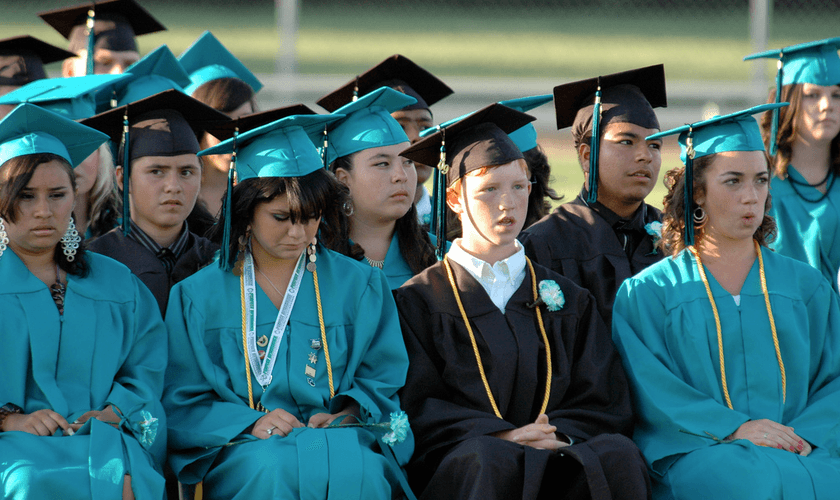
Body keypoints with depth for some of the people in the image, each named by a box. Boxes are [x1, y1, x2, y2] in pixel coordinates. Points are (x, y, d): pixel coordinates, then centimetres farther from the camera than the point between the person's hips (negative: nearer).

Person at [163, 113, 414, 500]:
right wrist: (249, 423, -14)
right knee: (274, 468, -38)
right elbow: (181, 406, 5)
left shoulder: (360, 286, 12)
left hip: (341, 441, 1)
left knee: (353, 468, -36)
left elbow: (382, 381, 14)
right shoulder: (199, 297, 8)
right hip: (242, 450, -1)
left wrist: (350, 412, -9)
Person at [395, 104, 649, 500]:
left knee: (617, 454, -32)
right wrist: (496, 436, -16)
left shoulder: (567, 298, 22)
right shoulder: (418, 300, 13)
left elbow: (604, 402, 13)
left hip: (556, 454, 3)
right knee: (490, 459, -40)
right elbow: (417, 405, 1)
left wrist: (560, 435, -10)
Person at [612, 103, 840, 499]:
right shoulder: (648, 293, 11)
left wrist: (805, 437, -11)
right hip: (698, 457, -2)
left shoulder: (805, 286, 19)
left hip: (802, 454, 3)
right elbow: (650, 389, -1)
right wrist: (731, 429, -15)